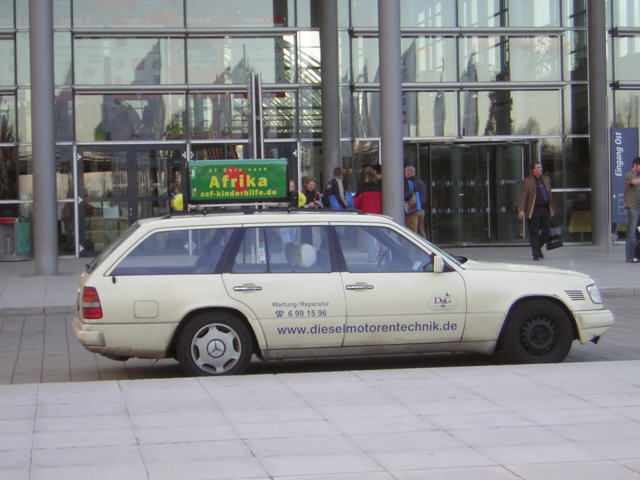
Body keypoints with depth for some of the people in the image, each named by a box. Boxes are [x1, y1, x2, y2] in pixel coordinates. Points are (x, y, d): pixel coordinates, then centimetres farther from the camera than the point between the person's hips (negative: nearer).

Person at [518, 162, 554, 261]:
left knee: (547, 231, 2)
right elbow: (523, 196, -8)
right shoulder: (527, 181, -3)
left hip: (545, 209, 5)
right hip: (534, 210, -5)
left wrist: (551, 208, 19)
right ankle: (535, 254, 5)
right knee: (534, 233, -2)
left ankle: (538, 247, 26)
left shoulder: (546, 179, 15)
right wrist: (521, 210, -18)